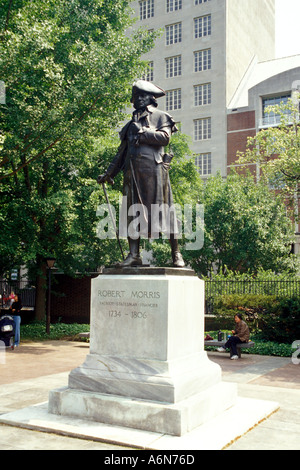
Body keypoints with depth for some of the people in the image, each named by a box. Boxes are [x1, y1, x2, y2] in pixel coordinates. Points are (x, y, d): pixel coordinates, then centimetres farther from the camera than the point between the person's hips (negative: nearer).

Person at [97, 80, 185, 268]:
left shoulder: (160, 116, 12)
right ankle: (134, 254, 1)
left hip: (153, 169, -5)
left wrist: (142, 132, -8)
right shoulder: (132, 123, 27)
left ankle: (176, 254, -1)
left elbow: (165, 137, -8)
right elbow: (122, 152, 27)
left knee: (163, 209, -6)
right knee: (133, 211, -1)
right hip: (133, 171, 6)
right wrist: (109, 173, 23)